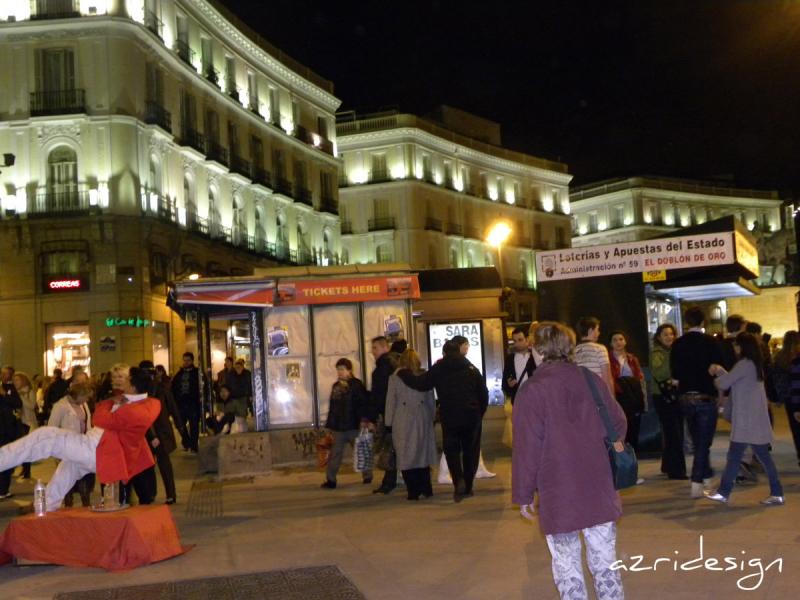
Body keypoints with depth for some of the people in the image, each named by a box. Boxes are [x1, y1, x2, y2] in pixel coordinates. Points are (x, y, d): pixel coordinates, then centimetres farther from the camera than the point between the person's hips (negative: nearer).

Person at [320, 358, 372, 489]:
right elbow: (332, 406, 14)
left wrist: (364, 419, -21)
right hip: (338, 426, 5)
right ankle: (330, 479, 4)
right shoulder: (336, 386, 11)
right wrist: (330, 423, 11)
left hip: (354, 425, -5)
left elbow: (364, 403, -13)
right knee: (336, 453, 3)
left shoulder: (356, 384, -8)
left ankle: (367, 476, 25)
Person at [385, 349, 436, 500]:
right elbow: (431, 400, 7)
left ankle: (413, 491, 2)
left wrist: (389, 422, 5)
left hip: (403, 421, -2)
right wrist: (431, 418, 14)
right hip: (423, 419, 3)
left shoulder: (395, 377, -2)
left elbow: (390, 401, -1)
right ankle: (426, 489, 13)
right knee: (423, 453, 13)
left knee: (406, 455, 3)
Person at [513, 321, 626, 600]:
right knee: (605, 562, 13)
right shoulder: (592, 380, 1)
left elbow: (527, 448, -10)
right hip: (599, 491, 4)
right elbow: (618, 422, 11)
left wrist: (523, 494, -1)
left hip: (557, 496, -4)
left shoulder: (531, 392, -11)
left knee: (567, 567, 6)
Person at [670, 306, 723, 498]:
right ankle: (696, 484, -4)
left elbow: (674, 372, 3)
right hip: (706, 397, -4)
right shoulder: (710, 342, -12)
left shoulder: (677, 344, -2)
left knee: (698, 441, 19)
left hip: (685, 398, 4)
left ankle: (707, 477, 31)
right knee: (704, 442, 2)